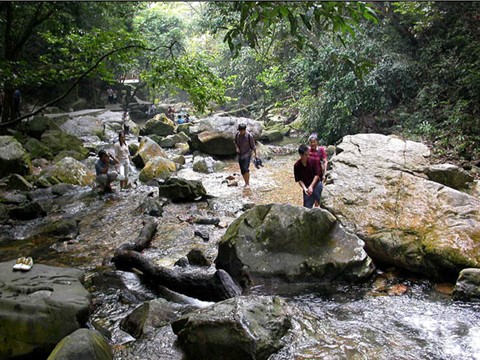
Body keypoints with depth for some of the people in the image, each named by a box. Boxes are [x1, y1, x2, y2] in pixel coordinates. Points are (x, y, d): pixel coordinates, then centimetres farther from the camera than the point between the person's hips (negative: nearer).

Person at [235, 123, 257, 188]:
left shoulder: (249, 136, -18)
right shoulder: (237, 134, -4)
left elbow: (253, 145, -9)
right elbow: (236, 142, 12)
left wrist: (255, 154, -5)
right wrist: (236, 147, -8)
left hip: (247, 154, -5)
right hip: (240, 154, 5)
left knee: (245, 169, -19)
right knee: (242, 171, 8)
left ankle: (248, 184, -7)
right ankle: (246, 183, 22)